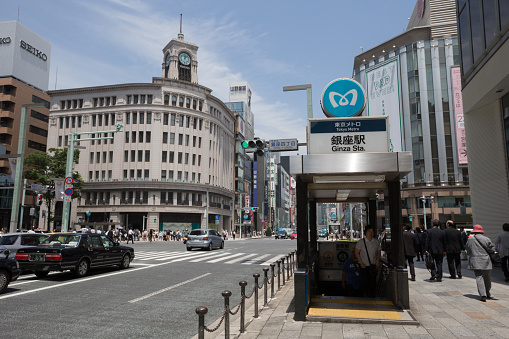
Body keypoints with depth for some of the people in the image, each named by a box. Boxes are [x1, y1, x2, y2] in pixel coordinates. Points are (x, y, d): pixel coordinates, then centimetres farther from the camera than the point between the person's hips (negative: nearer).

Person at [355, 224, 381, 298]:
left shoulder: (376, 241, 1)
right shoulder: (361, 242, -7)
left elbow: (379, 252, 12)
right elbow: (356, 253, -2)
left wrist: (377, 261, -2)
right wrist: (361, 263, -8)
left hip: (373, 265, 2)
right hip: (364, 265, -2)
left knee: (373, 281, 1)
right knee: (364, 281, -3)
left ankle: (372, 296, 16)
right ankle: (365, 295, 18)